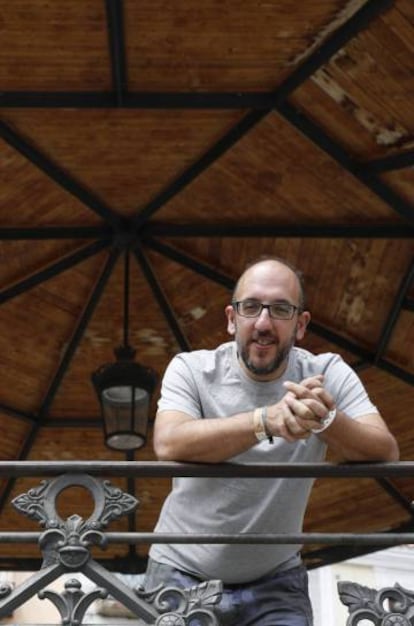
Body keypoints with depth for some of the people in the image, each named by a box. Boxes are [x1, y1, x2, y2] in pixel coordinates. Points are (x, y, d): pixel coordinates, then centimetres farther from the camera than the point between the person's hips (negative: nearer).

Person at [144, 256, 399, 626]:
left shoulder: (327, 375, -7)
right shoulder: (191, 369, -11)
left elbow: (386, 454, -18)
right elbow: (168, 445, -29)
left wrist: (327, 419, -37)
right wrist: (265, 420, -42)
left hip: (276, 581, 1)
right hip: (183, 573, -1)